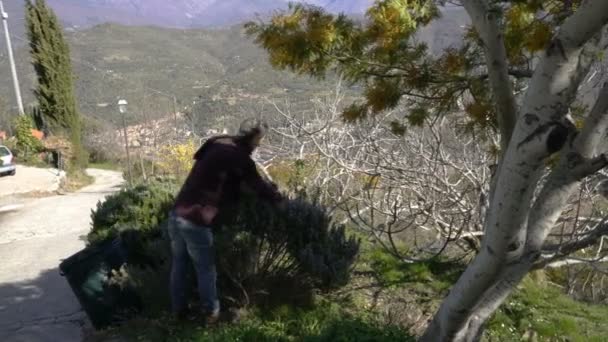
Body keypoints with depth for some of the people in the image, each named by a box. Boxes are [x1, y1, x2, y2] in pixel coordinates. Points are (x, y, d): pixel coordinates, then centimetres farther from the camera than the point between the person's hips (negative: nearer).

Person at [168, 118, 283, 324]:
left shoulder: (216, 145, 11)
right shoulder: (240, 159, -11)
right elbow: (260, 188, -5)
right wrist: (279, 198, 17)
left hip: (177, 214, 7)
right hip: (196, 222, -7)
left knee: (179, 264, 21)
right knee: (205, 270, 12)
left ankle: (178, 310, 35)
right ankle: (211, 313, 27)